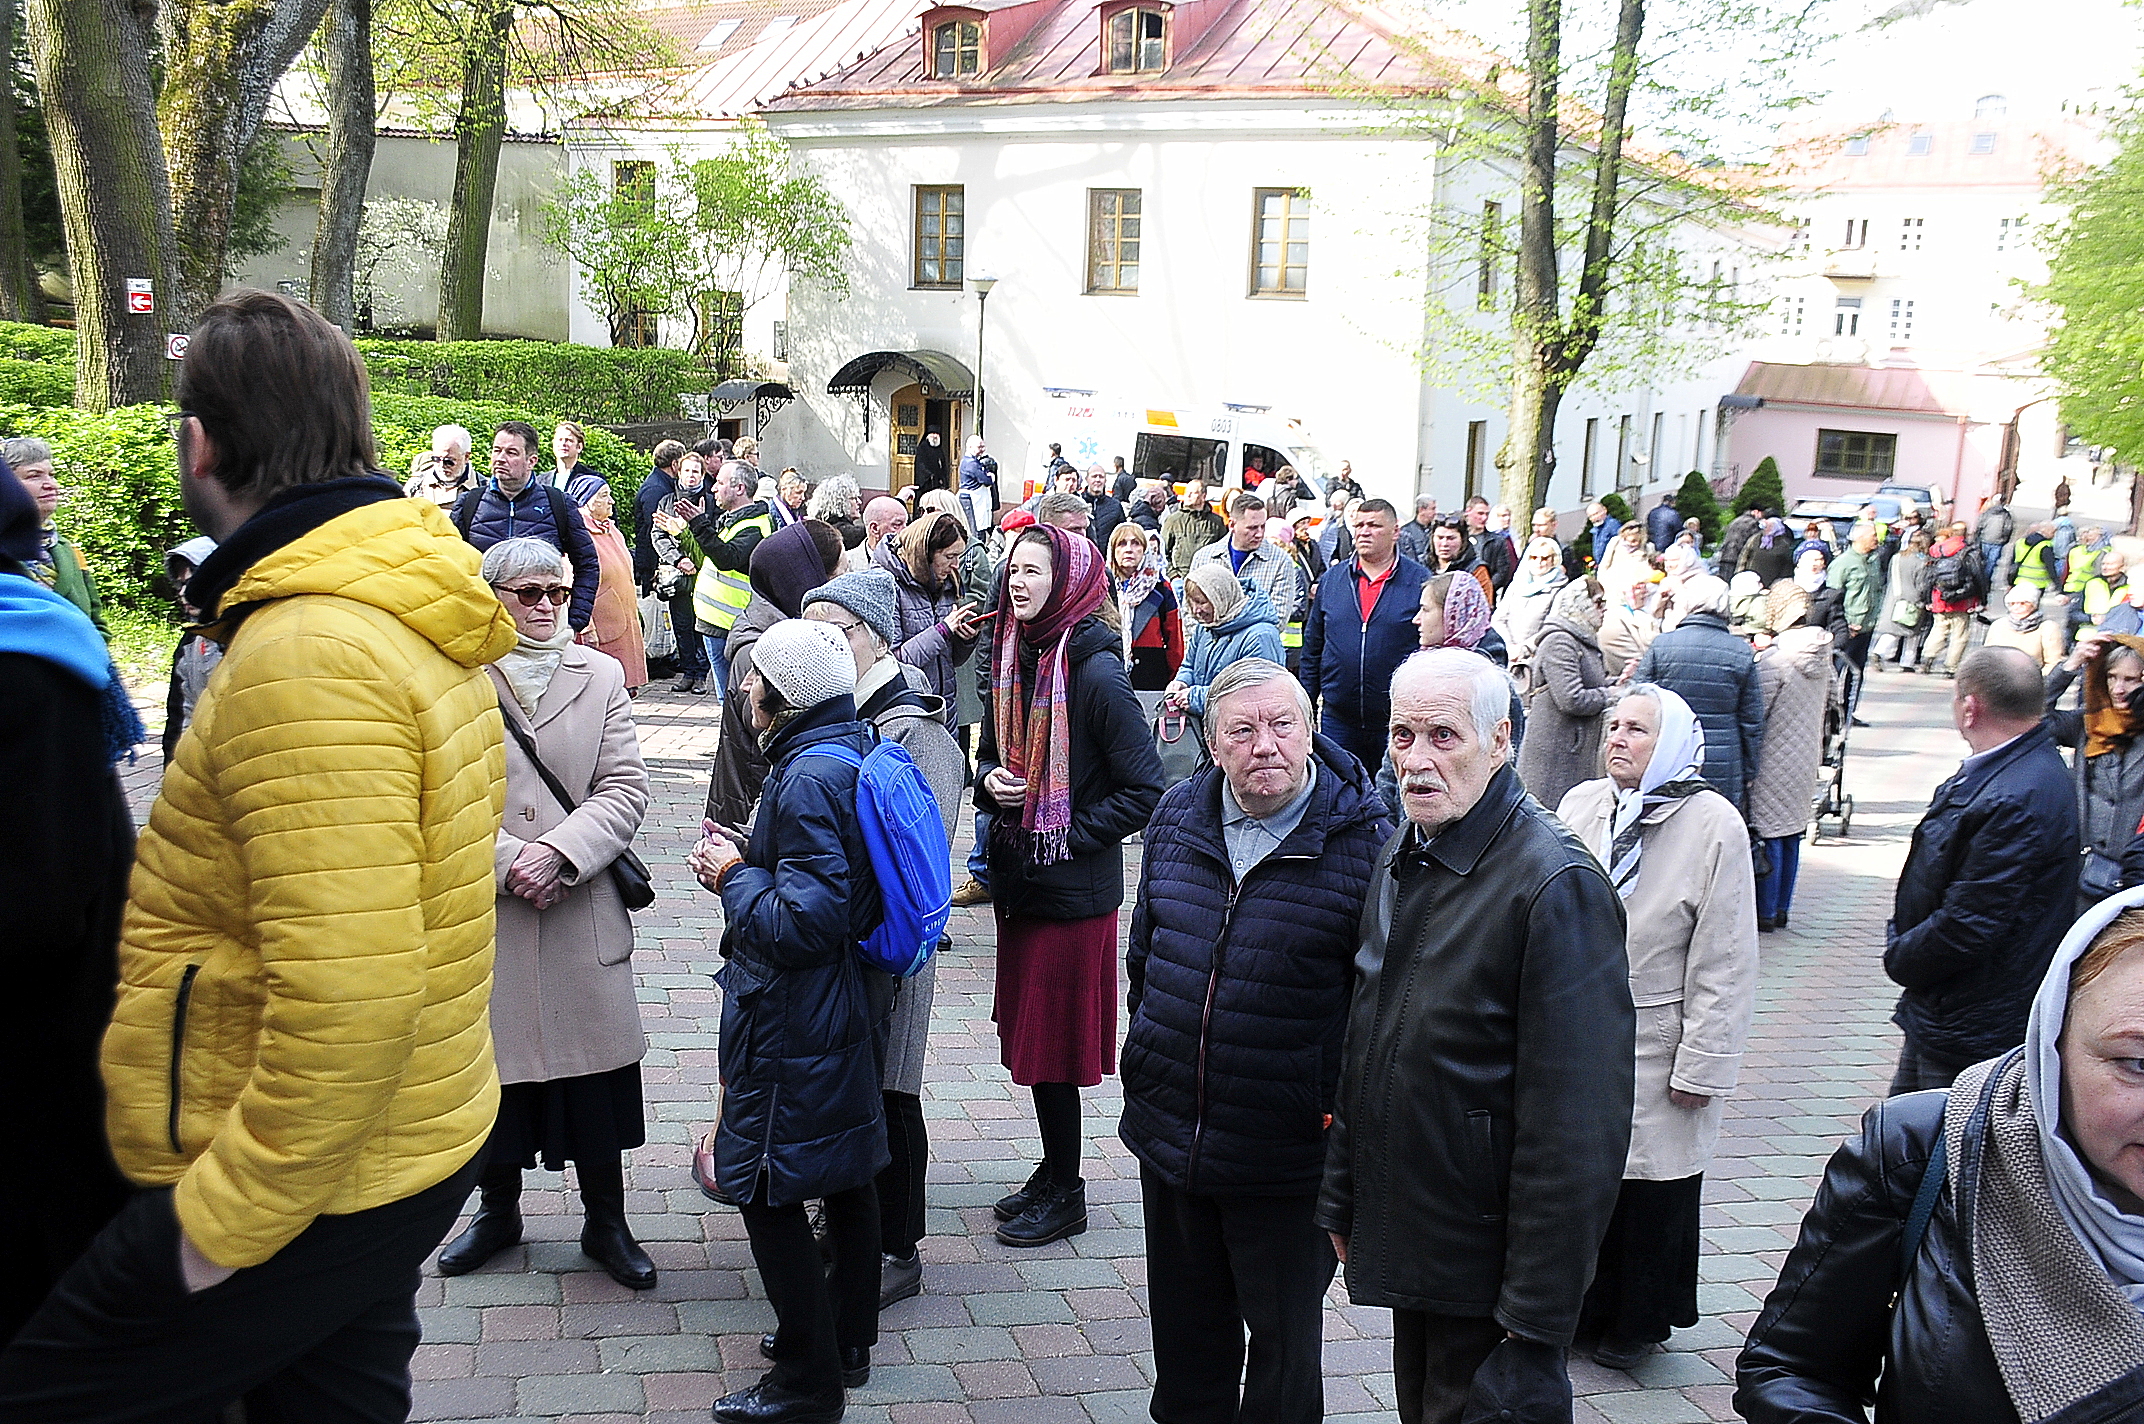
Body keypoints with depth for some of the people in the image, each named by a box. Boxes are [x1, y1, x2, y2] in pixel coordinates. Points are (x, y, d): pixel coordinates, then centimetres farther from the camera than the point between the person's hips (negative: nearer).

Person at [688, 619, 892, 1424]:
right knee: (847, 1176, 19)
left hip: (793, 1021, -10)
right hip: (848, 1003, 10)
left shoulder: (808, 778, -24)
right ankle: (848, 1339, 35)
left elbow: (803, 922, -27)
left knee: (767, 1192, 1)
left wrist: (734, 877, -12)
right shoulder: (854, 752, 6)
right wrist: (750, 866, 5)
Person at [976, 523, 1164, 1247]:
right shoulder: (1012, 658, 5)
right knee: (1025, 1032, 15)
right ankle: (1052, 1172, 31)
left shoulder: (1096, 673, -18)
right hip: (1017, 878, 8)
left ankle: (1065, 1193, 17)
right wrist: (990, 781, -3)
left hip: (1073, 887, -7)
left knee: (1052, 1039, 1)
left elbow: (1144, 790, -16)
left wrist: (1071, 834, -16)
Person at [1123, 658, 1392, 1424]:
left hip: (1286, 1159, -4)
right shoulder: (1178, 816, 1)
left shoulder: (1362, 839, -15)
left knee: (1284, 1341, 15)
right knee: (1185, 1331, 22)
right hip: (1168, 1133, 5)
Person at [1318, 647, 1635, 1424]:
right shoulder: (1402, 856, 7)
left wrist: (1537, 1309, -20)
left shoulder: (1557, 885, -20)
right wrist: (1342, 1201, 14)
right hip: (1404, 1243, 7)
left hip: (1487, 1267, -7)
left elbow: (1576, 1126, -21)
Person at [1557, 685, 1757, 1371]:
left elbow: (1724, 964, -11)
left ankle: (1637, 1321, 30)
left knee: (1651, 1189, 9)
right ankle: (1575, 1307, 32)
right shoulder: (1578, 806, 2)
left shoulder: (1715, 825, -11)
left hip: (1654, 1049, -4)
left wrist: (1702, 1067, -11)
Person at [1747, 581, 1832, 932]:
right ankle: (1782, 909, 22)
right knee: (1792, 834, 14)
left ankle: (1765, 913, 6)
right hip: (1807, 757, 7)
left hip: (1775, 758, -7)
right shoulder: (1822, 652, 2)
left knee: (1768, 836, 0)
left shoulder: (1773, 658, -20)